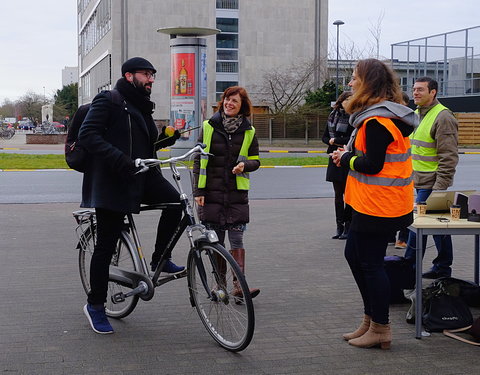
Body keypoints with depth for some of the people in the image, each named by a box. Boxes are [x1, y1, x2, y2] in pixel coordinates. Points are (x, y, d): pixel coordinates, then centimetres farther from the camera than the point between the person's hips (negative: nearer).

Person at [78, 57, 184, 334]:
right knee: (106, 245, -2)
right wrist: (119, 159, -29)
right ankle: (95, 305, 13)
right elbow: (88, 135, -18)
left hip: (142, 176, 7)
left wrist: (166, 136, 1)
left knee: (174, 201, -18)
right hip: (112, 181, -7)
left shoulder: (142, 107, 19)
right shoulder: (108, 101, -6)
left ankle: (160, 258, 1)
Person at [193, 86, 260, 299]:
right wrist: (198, 190, -2)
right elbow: (198, 160, 5)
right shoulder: (208, 127, 4)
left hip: (237, 193, 0)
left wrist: (245, 165, -13)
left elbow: (255, 161, 11)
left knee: (236, 239, -4)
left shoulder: (248, 132, 5)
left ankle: (239, 285, -3)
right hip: (211, 192, 0)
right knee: (215, 240, 5)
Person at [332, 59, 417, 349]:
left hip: (378, 206, -11)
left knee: (370, 263, -1)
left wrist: (346, 158, -6)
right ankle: (371, 320, 27)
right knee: (354, 255, 18)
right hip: (371, 204, 11)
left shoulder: (377, 120, -19)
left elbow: (372, 164, -23)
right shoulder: (389, 114, 14)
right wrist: (349, 155, 3)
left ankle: (380, 329, 10)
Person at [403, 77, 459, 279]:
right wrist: (410, 175, 21)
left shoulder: (443, 118, -15)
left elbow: (449, 158, -18)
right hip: (420, 182, 9)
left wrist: (439, 188, -21)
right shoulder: (417, 114, 14)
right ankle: (443, 267, 20)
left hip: (432, 184, -9)